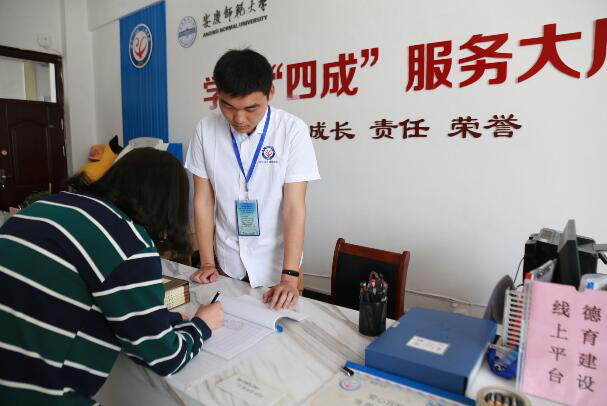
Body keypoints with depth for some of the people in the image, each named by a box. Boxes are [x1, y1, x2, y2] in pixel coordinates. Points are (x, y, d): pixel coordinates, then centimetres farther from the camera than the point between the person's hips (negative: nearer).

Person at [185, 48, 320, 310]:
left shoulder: (292, 130, -17)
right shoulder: (205, 131, -9)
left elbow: (294, 207, -18)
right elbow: (203, 199, -2)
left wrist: (289, 277, -21)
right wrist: (207, 262, -2)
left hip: (276, 263, -2)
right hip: (226, 263, 3)